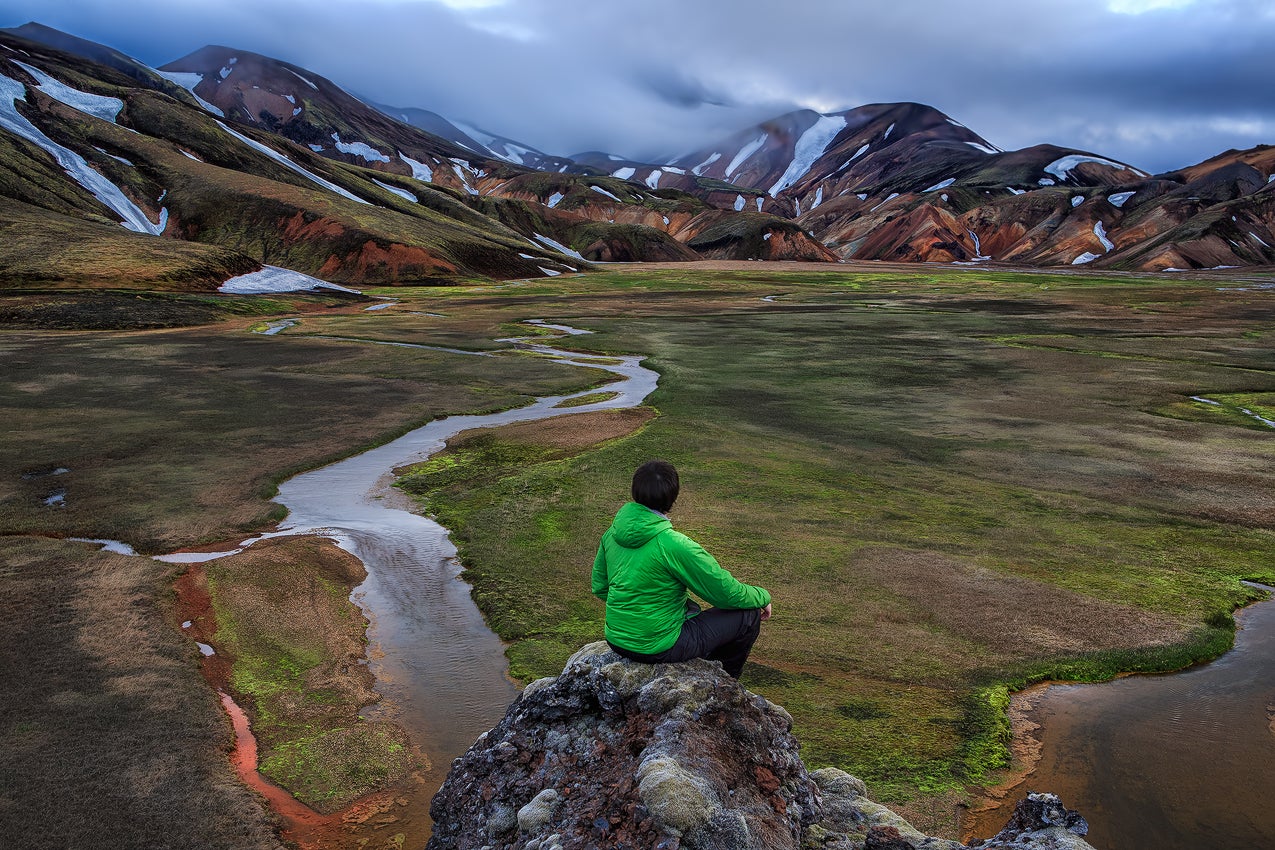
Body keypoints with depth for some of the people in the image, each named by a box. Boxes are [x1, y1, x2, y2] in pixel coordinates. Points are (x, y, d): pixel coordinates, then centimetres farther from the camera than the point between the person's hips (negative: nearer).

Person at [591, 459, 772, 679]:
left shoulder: (612, 533, -4)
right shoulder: (675, 545, -25)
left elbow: (599, 587, 10)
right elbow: (728, 593, -16)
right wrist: (763, 596, 4)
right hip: (657, 647, -8)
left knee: (689, 606, 33)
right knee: (749, 615, 4)